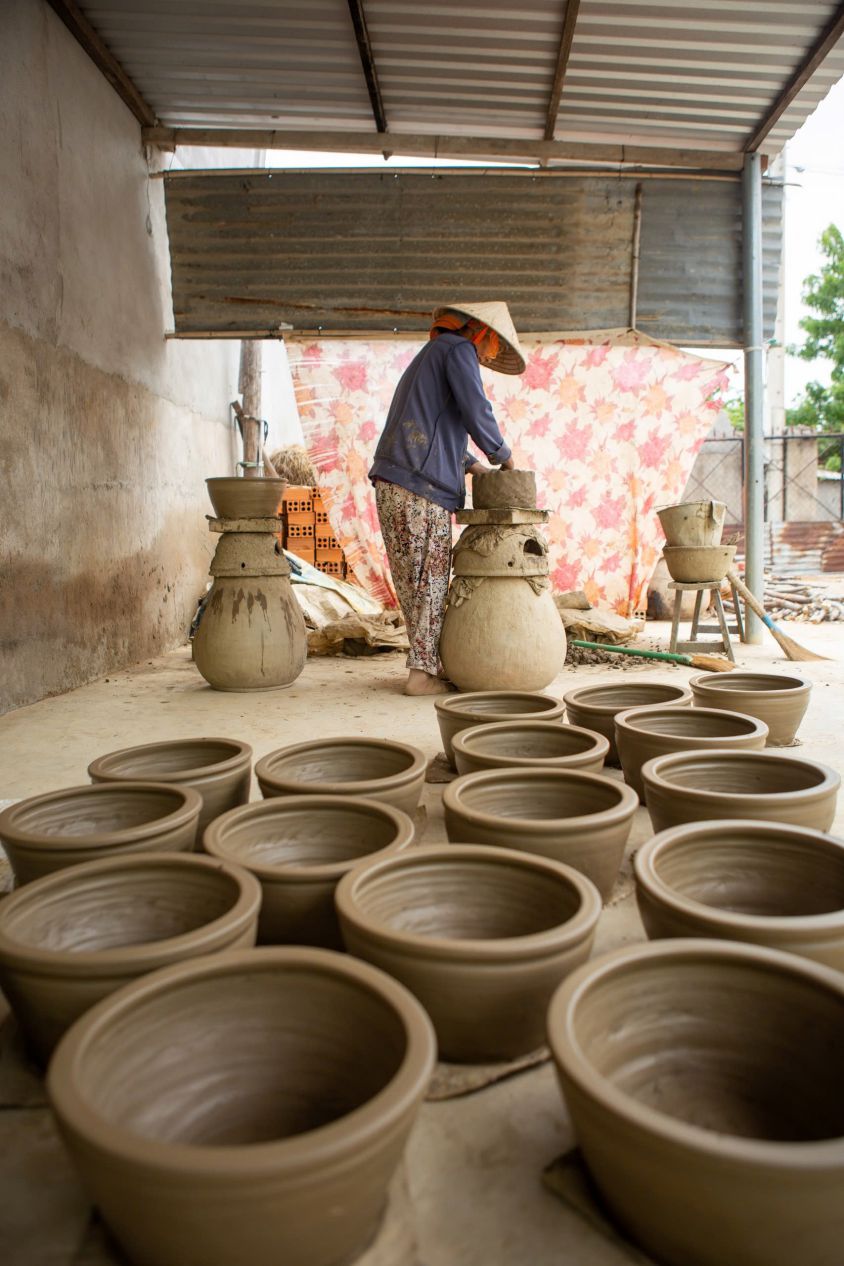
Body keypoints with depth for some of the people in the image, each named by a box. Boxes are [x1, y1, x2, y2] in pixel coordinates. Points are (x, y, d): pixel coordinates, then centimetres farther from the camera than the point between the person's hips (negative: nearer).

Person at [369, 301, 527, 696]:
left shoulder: (428, 356, 30)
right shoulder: (457, 349, 1)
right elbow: (476, 412, -11)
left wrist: (474, 466, 23)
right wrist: (504, 456, 4)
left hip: (392, 485, 9)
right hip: (420, 487, -9)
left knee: (415, 582, 11)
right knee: (431, 580, -5)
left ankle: (427, 663, 16)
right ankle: (424, 671, -2)